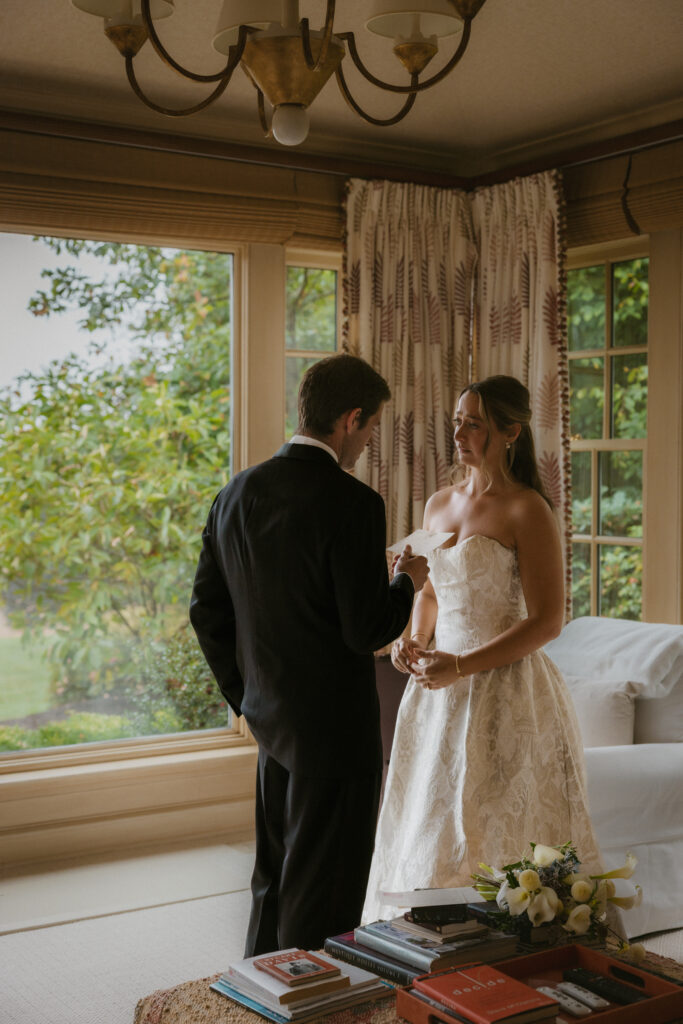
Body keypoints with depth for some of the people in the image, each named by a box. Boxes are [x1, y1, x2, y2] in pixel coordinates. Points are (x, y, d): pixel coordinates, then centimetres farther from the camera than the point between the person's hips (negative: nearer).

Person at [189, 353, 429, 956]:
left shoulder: (238, 493, 3)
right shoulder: (351, 503, -19)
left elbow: (207, 610, 8)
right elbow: (367, 630, -20)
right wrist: (409, 581, -1)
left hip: (271, 719, 8)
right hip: (336, 724, -7)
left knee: (275, 877, 22)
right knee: (323, 896, 6)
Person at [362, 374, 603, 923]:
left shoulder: (527, 511, -11)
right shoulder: (439, 505, 11)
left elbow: (547, 621, -14)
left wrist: (463, 667, -19)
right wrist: (415, 641, 3)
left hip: (505, 691, -7)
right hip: (440, 690, 7)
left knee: (495, 833, 0)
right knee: (430, 829, 12)